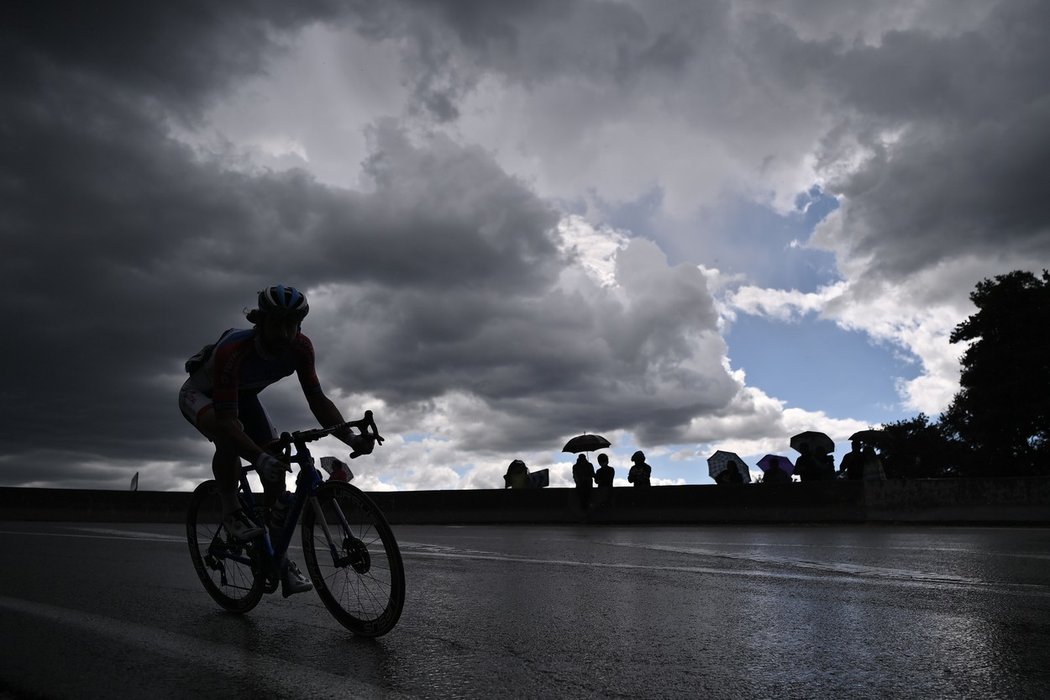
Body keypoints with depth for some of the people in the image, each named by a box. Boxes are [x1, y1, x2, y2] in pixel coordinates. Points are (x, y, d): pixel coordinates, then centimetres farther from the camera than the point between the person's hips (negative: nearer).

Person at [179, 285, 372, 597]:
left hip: (243, 395, 5)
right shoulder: (233, 350, -41)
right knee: (229, 438, -39)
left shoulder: (300, 347, -26)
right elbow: (226, 420, -45)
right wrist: (259, 458, -60)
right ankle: (231, 511, -13)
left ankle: (279, 559, 0)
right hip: (200, 394, -4)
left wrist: (350, 437, -38)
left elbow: (317, 399, -23)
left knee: (276, 466, -11)